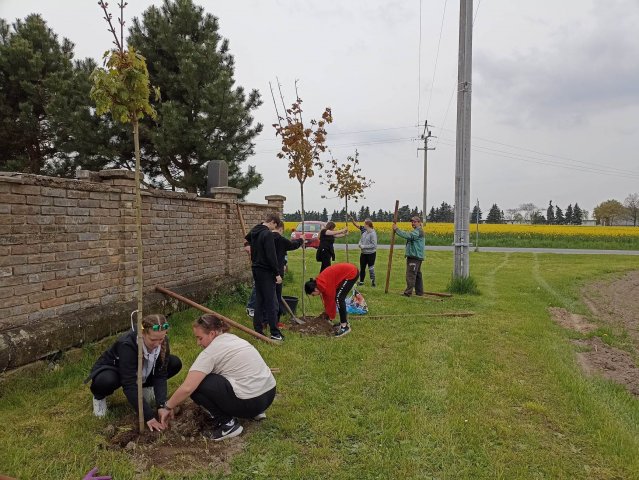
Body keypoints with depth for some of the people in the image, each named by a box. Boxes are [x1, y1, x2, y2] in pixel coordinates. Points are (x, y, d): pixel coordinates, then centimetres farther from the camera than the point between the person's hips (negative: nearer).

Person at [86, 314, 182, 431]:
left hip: (139, 372, 4)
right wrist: (148, 416, -41)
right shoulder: (127, 345, -39)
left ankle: (145, 386, 9)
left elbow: (160, 375, -20)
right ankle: (99, 396, -3)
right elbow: (129, 384, -40)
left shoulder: (162, 342, -24)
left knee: (175, 363, -16)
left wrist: (161, 406, -33)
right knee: (107, 381, -40)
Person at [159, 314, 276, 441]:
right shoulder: (232, 338, 15)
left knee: (195, 384, -3)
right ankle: (256, 411, 21)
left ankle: (227, 423, -1)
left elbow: (187, 388, -15)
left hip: (250, 401, -9)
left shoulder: (211, 351, -10)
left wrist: (168, 408, 2)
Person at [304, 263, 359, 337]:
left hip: (351, 273, -10)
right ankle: (344, 321, 23)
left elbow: (331, 301, -12)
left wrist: (331, 317, 2)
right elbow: (325, 299, 16)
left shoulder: (325, 285, -22)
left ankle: (345, 326, -9)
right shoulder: (319, 283, 5)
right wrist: (327, 313, 21)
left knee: (338, 298, -12)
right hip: (348, 271, 10)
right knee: (339, 297, 12)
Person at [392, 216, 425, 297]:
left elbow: (408, 236, -26)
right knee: (417, 275, 15)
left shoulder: (418, 231, -13)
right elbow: (409, 237, 15)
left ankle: (408, 292, -10)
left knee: (411, 275, -11)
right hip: (414, 256, 11)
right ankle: (419, 292, 22)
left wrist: (397, 229, -23)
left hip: (414, 257, -11)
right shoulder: (416, 231, 24)